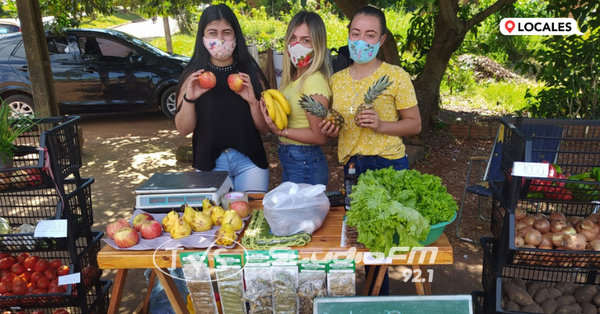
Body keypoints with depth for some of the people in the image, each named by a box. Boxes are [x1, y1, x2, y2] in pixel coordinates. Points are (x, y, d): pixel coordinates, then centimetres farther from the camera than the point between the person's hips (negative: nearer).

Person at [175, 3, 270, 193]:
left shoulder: (251, 73, -2)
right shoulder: (193, 76, -2)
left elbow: (265, 128, -2)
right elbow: (184, 129, -3)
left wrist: (253, 101, -19)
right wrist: (189, 99, -19)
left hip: (249, 161, 0)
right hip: (209, 163, 0)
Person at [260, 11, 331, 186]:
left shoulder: (314, 81, -20)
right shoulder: (293, 78, 5)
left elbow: (319, 136, -19)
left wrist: (280, 131, -20)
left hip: (306, 164, -9)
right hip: (288, 160, 9)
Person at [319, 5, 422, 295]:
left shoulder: (396, 77, -6)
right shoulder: (337, 80, 7)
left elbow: (414, 124, -3)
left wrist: (382, 125, -20)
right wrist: (331, 130, -5)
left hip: (388, 165, -4)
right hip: (351, 166, 5)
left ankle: (379, 295, 24)